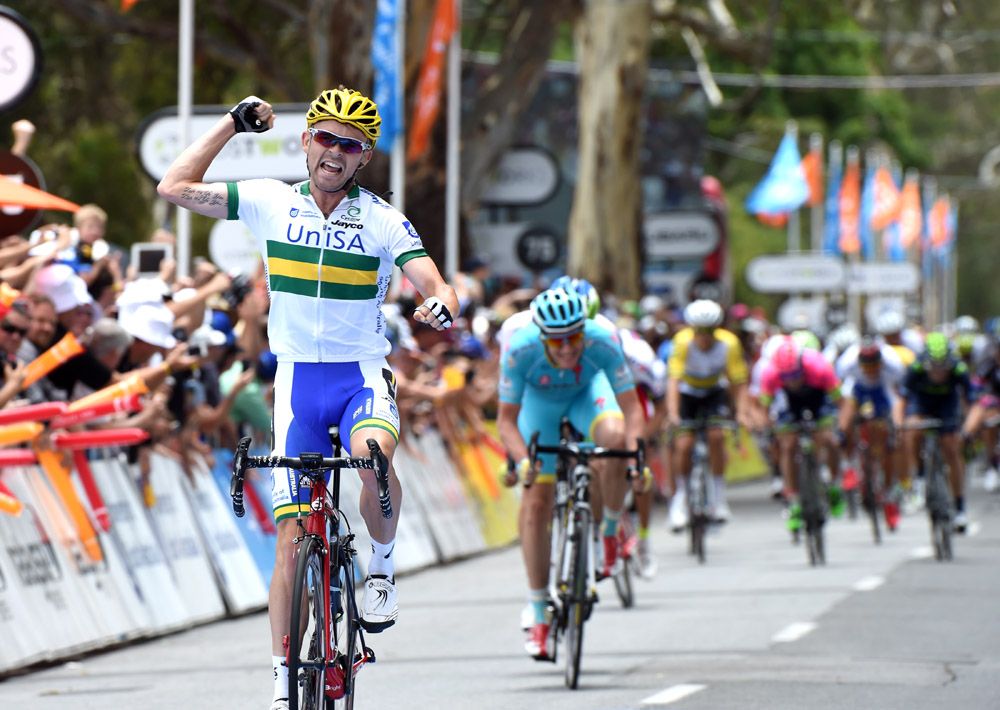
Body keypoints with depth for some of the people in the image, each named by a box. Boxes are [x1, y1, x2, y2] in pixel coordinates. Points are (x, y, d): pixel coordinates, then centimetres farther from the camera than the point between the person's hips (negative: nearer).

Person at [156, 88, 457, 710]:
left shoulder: (384, 221, -4)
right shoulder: (272, 203, 2)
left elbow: (435, 285, -12)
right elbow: (175, 188, 3)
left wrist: (442, 306, -36)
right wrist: (234, 123, 2)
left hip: (363, 375, -2)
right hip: (298, 379, 2)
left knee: (373, 455, -36)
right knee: (293, 535, -3)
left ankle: (382, 563, -7)